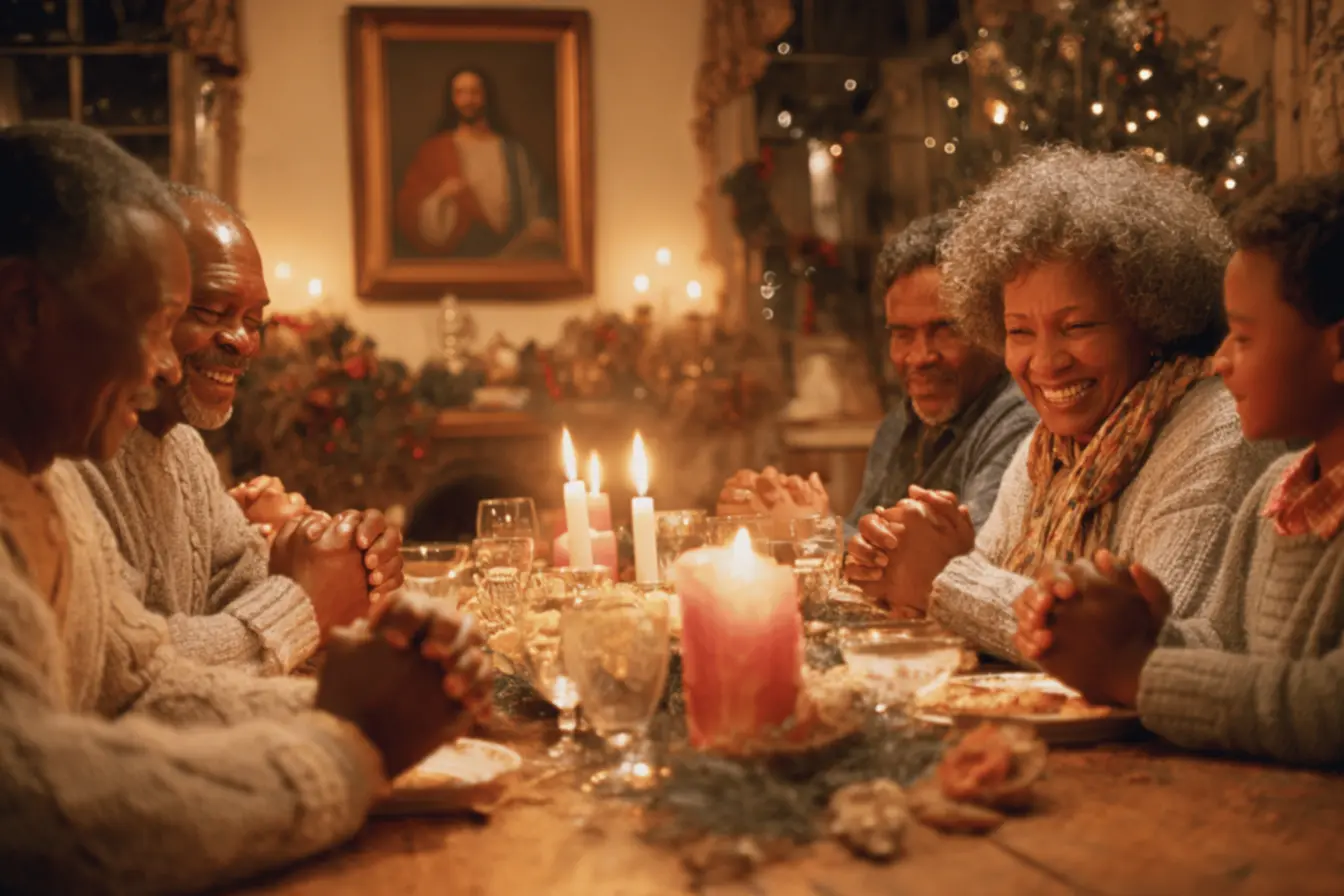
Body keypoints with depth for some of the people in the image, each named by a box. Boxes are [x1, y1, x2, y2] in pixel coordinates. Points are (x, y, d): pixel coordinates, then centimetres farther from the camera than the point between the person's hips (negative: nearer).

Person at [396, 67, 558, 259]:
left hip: (515, 252, 3)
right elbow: (409, 212, 8)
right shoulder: (434, 150, 13)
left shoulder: (511, 150, 17)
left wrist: (542, 225, -8)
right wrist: (439, 198, -10)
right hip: (462, 257, -3)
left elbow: (534, 200, 12)